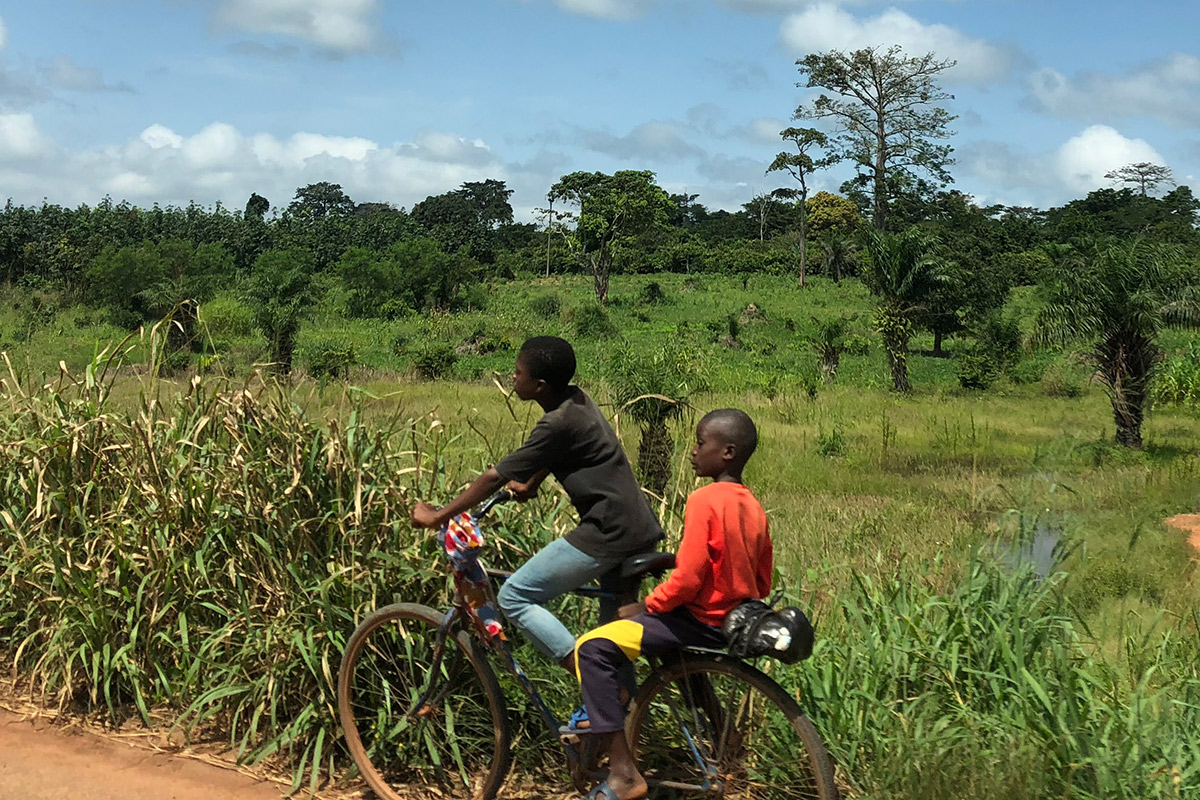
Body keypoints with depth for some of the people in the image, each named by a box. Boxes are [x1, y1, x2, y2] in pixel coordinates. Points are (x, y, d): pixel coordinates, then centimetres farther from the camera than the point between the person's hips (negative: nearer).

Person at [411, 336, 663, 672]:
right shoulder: (576, 400, 9)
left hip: (608, 535, -10)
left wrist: (435, 517, -5)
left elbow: (494, 478, -13)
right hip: (642, 531, 10)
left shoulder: (558, 424, -17)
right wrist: (529, 487, 43)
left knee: (514, 598, -3)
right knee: (615, 632, 24)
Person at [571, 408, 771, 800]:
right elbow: (762, 584, 13)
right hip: (736, 618, 9)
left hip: (703, 621, -9)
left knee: (592, 649, -14)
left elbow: (687, 579, -24)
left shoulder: (705, 501, -19)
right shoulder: (753, 507, 7)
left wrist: (646, 606, -9)